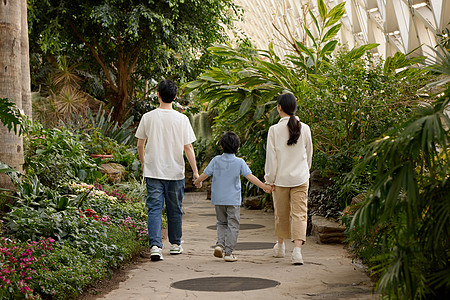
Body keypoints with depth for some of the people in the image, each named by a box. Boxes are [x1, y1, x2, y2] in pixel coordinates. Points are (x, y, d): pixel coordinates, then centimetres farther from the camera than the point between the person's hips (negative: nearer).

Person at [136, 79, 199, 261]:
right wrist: (195, 172, 1)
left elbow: (140, 145, 5)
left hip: (153, 171, 0)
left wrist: (143, 163, 23)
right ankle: (175, 245, 25)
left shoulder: (148, 117, -3)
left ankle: (155, 246, -15)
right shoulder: (182, 119, -7)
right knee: (175, 209, 13)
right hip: (175, 171, 0)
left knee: (154, 209, -1)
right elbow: (188, 147, -6)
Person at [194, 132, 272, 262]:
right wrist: (264, 186, -6)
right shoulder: (239, 162, -4)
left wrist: (197, 182, 23)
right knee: (233, 225, 3)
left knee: (222, 223, 19)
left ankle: (220, 244, -1)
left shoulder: (216, 160, 2)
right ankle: (228, 252, -2)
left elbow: (205, 174, 4)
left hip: (218, 199, 3)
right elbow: (250, 176, -11)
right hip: (233, 200, -3)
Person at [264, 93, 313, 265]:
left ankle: (280, 247, 32)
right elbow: (309, 154, 9)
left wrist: (270, 180, 0)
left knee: (281, 213, 15)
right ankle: (297, 249, -15)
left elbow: (271, 157, -8)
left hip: (281, 178, -1)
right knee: (299, 213, -1)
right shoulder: (304, 128, -1)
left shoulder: (274, 130, -9)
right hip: (301, 178, 1)